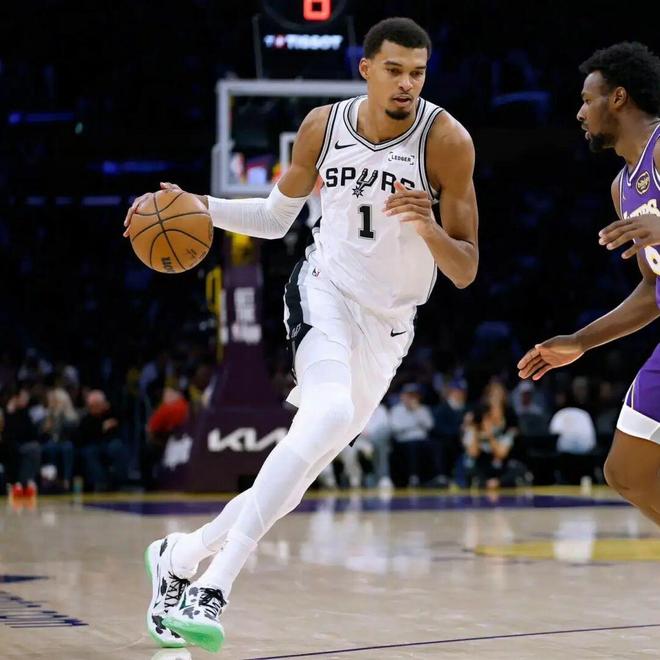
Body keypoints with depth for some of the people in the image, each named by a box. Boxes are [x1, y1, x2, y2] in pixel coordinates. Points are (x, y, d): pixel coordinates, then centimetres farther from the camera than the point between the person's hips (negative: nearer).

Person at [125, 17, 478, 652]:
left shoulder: (446, 140, -14)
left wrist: (427, 227, -32)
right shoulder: (323, 126, -6)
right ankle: (211, 588, -34)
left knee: (304, 468, 0)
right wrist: (198, 207, -4)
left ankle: (180, 555, 24)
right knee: (328, 416, -30)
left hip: (388, 327, 1)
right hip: (323, 290, -1)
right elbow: (275, 218, 11)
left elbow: (466, 272, -12)